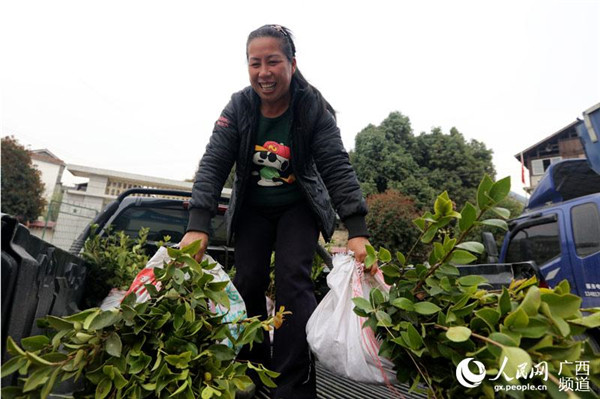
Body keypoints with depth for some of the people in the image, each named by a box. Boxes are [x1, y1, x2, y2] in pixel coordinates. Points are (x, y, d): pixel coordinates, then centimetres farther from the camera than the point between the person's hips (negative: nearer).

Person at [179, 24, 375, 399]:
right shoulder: (239, 107, -12)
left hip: (299, 207, -2)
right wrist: (197, 227, -28)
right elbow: (213, 164, -16)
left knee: (292, 280, -17)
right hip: (253, 208, 2)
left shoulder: (314, 108, -17)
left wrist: (357, 231, -31)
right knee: (248, 283, -1)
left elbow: (338, 168, -21)